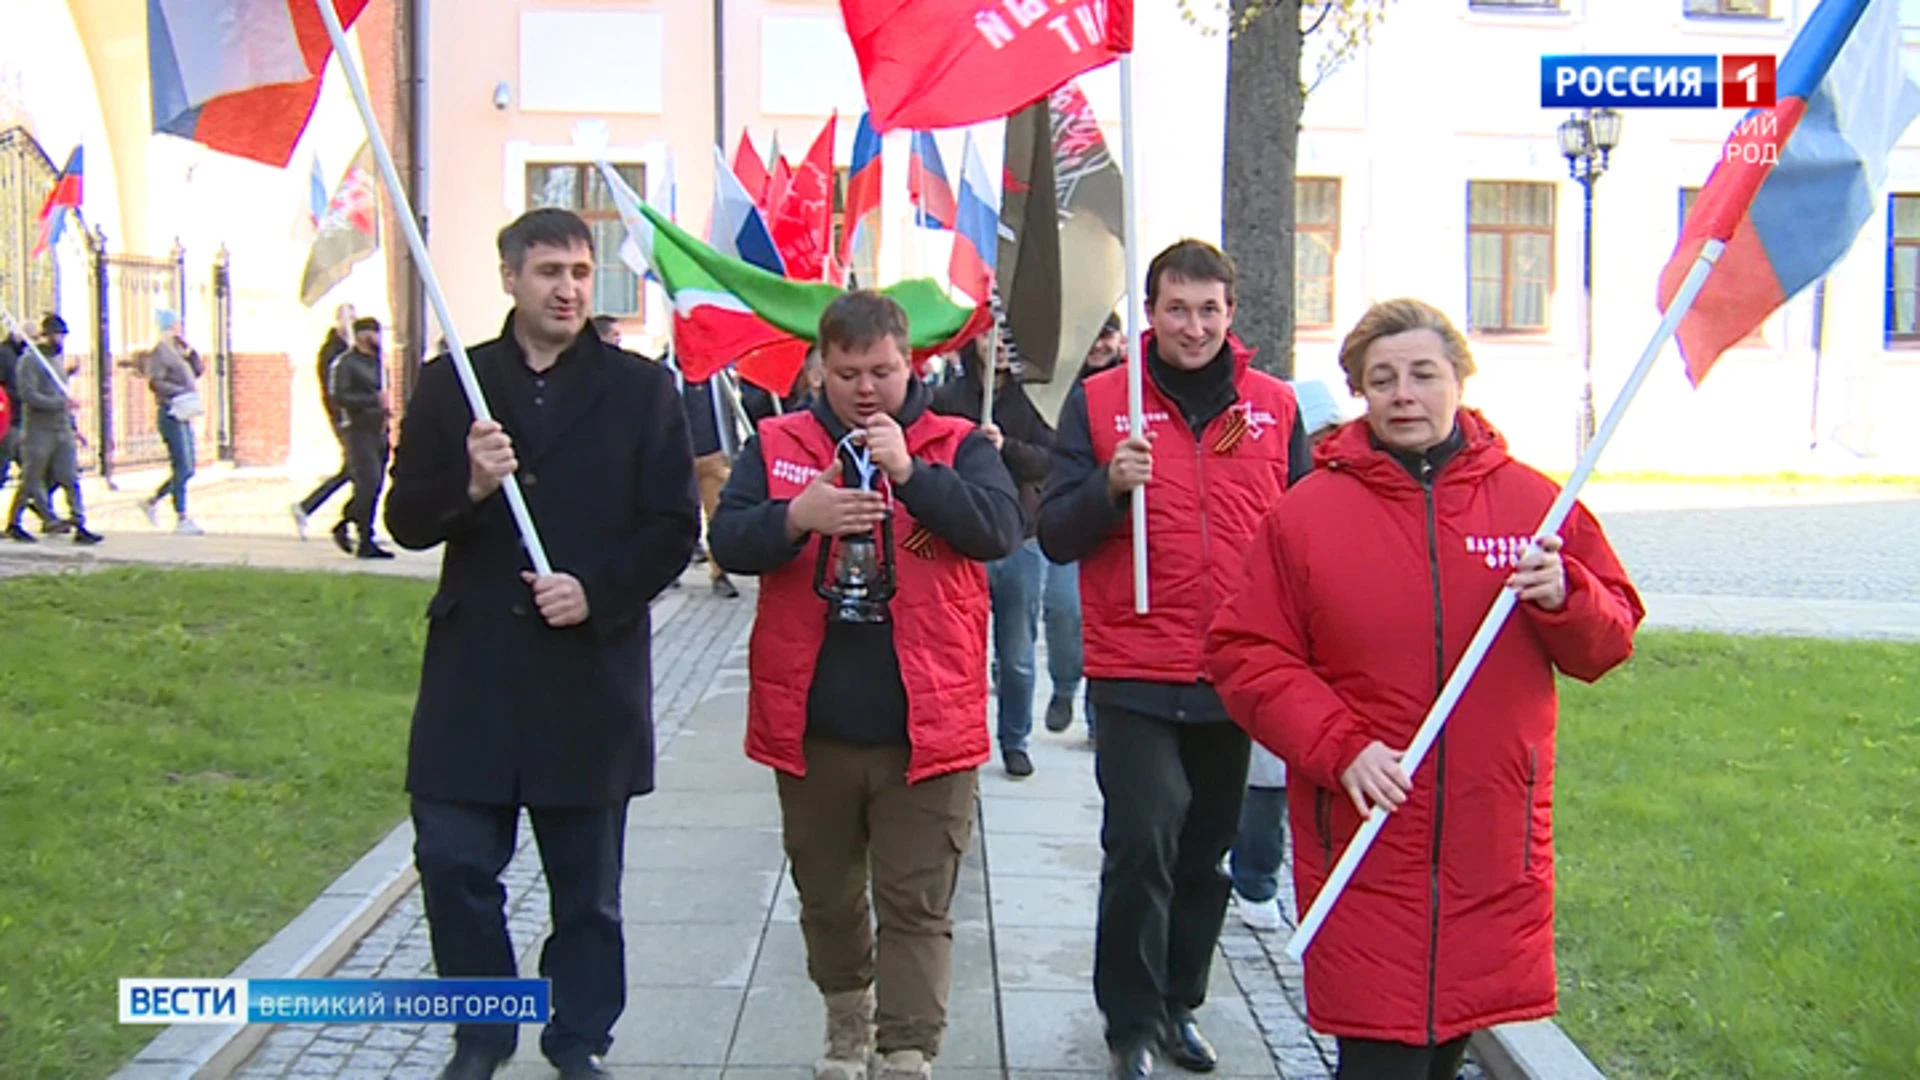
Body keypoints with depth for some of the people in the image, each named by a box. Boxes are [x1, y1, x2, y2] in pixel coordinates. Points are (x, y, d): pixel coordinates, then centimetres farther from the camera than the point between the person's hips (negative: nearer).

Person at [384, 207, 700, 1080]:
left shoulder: (641, 390, 2)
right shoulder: (450, 386, 6)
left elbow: (675, 528, 0)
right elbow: (405, 520, 4)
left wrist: (597, 591, -14)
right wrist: (469, 486, -16)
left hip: (593, 671, -1)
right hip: (473, 668, 1)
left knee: (587, 883, 10)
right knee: (453, 861, 3)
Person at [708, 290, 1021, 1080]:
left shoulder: (957, 444, 2)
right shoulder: (778, 445, 5)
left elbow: (999, 528, -13)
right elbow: (727, 541, -5)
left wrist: (911, 472, -25)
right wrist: (796, 517, -24)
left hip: (927, 724, -2)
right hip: (810, 725, 3)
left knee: (917, 906, 0)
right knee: (827, 896, 19)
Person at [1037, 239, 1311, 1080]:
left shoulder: (1274, 405, 6)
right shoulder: (1098, 400, -1)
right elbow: (1055, 536, -3)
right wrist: (1110, 484, -21)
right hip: (1137, 674, -3)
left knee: (1207, 850, 13)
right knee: (1142, 841, -10)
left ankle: (1179, 1004, 30)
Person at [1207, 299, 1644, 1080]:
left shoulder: (1535, 502, 4)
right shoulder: (1309, 513, -2)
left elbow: (1607, 643, 9)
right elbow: (1247, 656, -3)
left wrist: (1565, 598, -13)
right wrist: (1338, 745, -14)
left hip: (1494, 848, 2)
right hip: (1364, 847, -2)